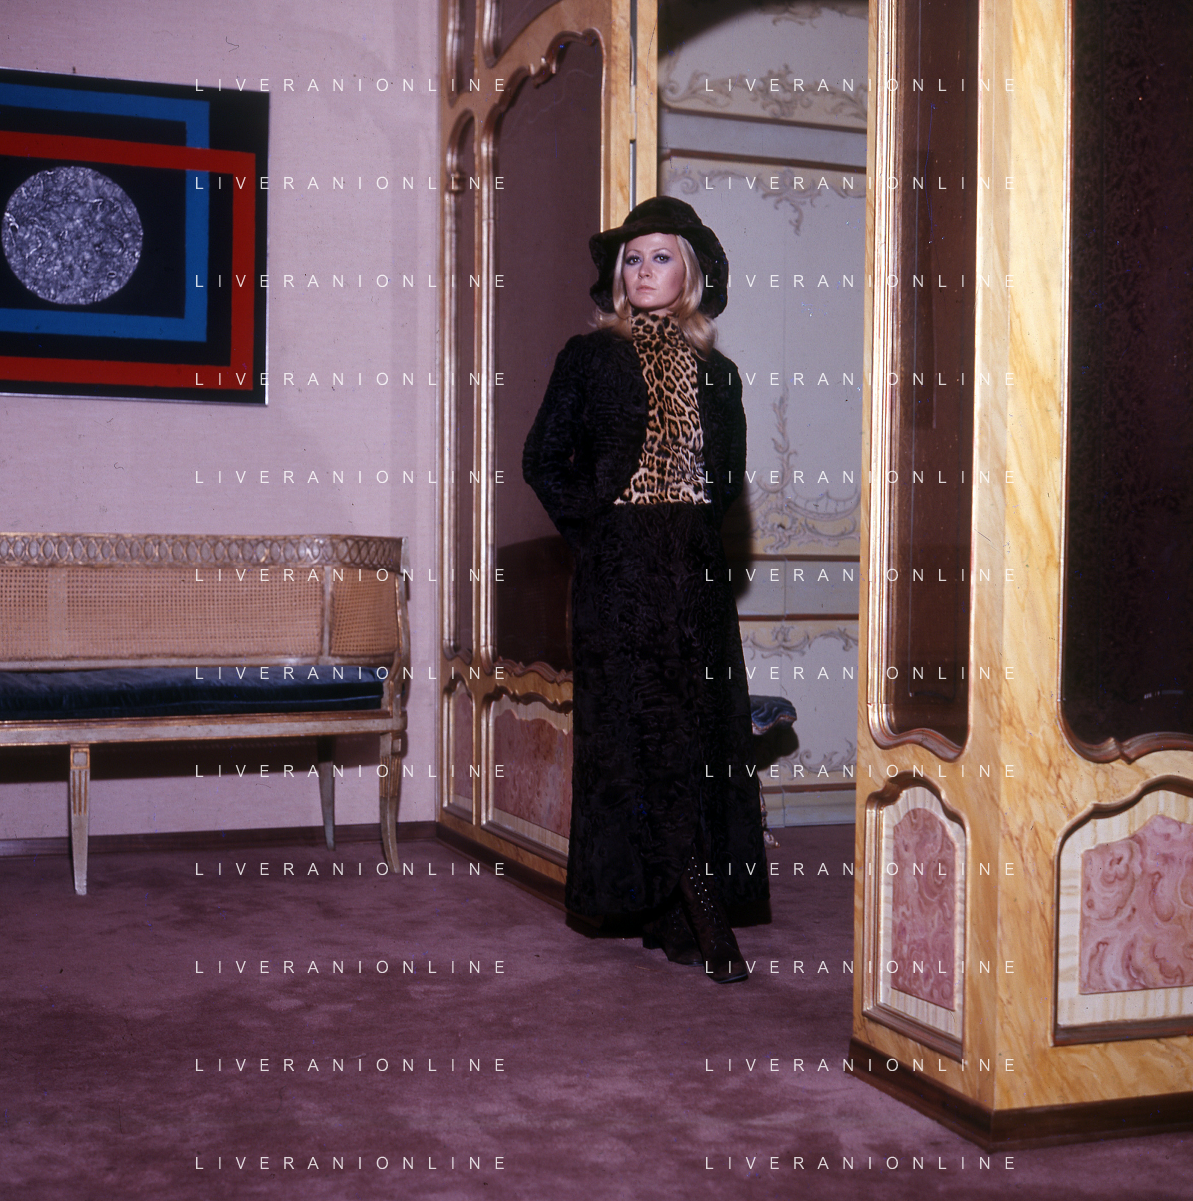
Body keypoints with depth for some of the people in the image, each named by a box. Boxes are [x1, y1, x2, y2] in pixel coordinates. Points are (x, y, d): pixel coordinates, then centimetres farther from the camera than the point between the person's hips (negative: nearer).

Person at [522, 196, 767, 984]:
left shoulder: (715, 373, 13)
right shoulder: (592, 357, 4)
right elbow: (545, 460, 3)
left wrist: (699, 527, 5)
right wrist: (592, 526, -2)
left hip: (694, 570, 4)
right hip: (620, 570, -4)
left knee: (700, 733, 2)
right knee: (646, 733, -9)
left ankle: (670, 917, 12)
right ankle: (703, 919, -7)